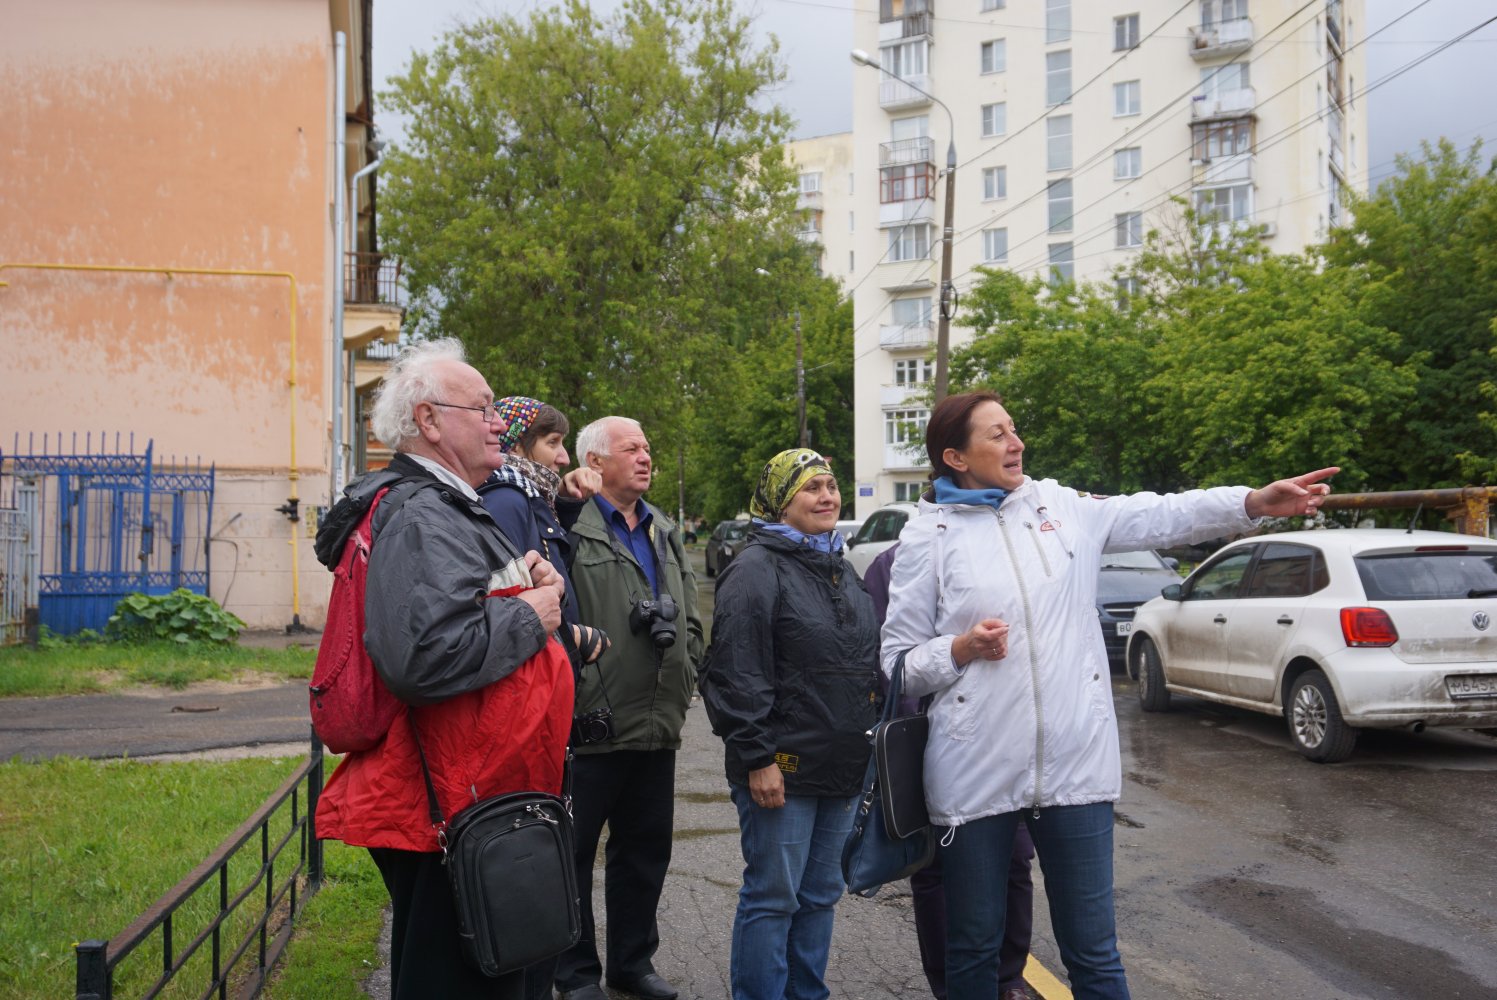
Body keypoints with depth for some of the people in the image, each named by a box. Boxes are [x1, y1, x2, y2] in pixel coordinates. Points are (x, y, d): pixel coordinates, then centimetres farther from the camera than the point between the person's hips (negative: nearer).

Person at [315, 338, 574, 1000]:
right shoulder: (422, 519, -18)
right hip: (452, 816, -11)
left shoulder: (447, 510, 17)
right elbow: (425, 658, -33)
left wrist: (525, 579, 8)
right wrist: (528, 617, -18)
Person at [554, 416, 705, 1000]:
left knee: (646, 849, 16)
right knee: (574, 852, 6)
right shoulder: (571, 529, -9)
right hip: (590, 727, -7)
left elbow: (691, 617, 21)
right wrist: (574, 703, -19)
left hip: (657, 727, 7)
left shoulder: (664, 532, 16)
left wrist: (683, 680, 6)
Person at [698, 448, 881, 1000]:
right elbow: (738, 672, -17)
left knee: (821, 894, 16)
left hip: (842, 768, 8)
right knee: (772, 897, 0)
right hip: (782, 769, -8)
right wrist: (757, 758, -20)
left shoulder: (841, 569, 15)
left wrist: (868, 744, 19)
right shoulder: (757, 568, -11)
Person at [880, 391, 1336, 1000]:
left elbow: (1162, 516, -1)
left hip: (1074, 763, 2)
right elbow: (899, 663, 2)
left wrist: (1254, 502, -14)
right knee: (974, 948, 12)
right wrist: (961, 649, -15)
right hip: (976, 773, -2)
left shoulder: (1062, 507, 7)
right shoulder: (929, 536, -1)